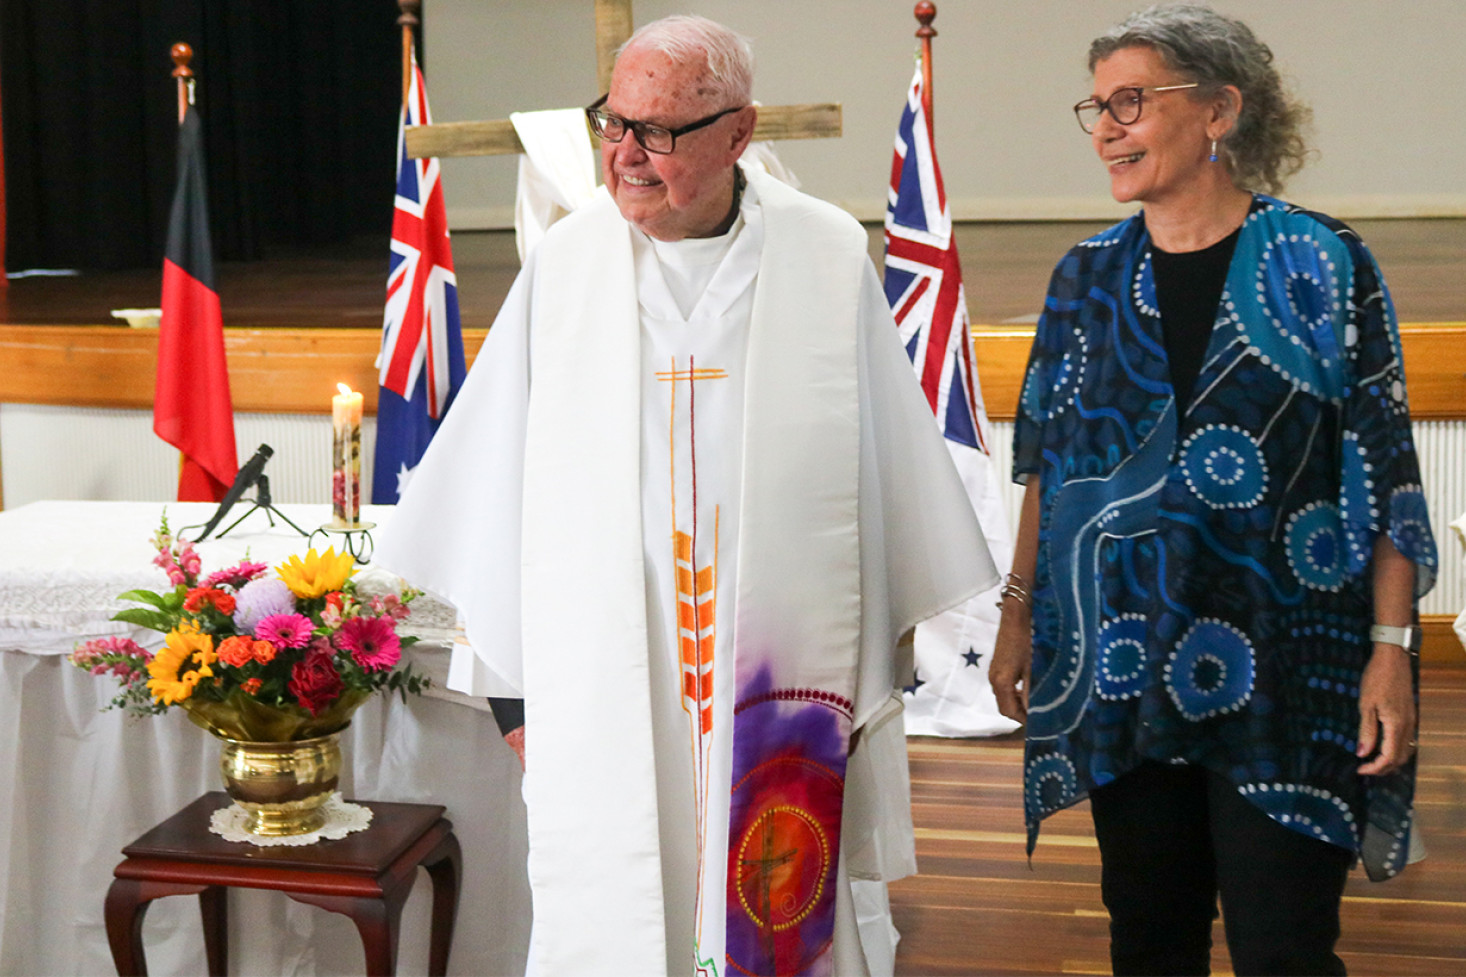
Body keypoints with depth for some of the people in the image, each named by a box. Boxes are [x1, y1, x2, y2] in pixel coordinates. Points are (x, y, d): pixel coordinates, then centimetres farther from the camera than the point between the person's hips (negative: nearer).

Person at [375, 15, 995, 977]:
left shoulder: (831, 258, -2)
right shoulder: (566, 262, 1)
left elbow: (889, 470, 3)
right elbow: (501, 480, 6)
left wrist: (882, 670, 7)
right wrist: (522, 684, 7)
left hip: (785, 684, 0)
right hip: (606, 694, 1)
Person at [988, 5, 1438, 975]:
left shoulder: (1322, 265, -6)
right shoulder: (1088, 277, 6)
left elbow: (1385, 474, -6)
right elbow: (1048, 466, 12)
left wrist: (1391, 648, -10)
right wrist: (1019, 612, 9)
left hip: (1278, 673, -4)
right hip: (1120, 666, 4)